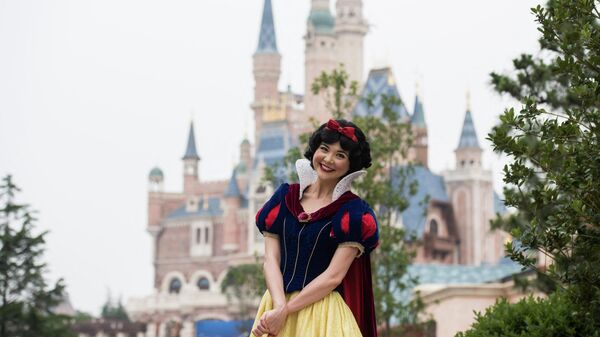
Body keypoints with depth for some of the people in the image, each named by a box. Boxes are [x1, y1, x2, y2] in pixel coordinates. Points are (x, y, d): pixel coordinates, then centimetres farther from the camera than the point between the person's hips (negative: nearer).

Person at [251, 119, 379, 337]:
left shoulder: (353, 213, -3)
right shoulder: (284, 197, 8)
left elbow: (334, 276, -10)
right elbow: (271, 259, 1)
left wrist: (286, 310, -14)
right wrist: (279, 306, -15)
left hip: (323, 311, -3)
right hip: (278, 302, 3)